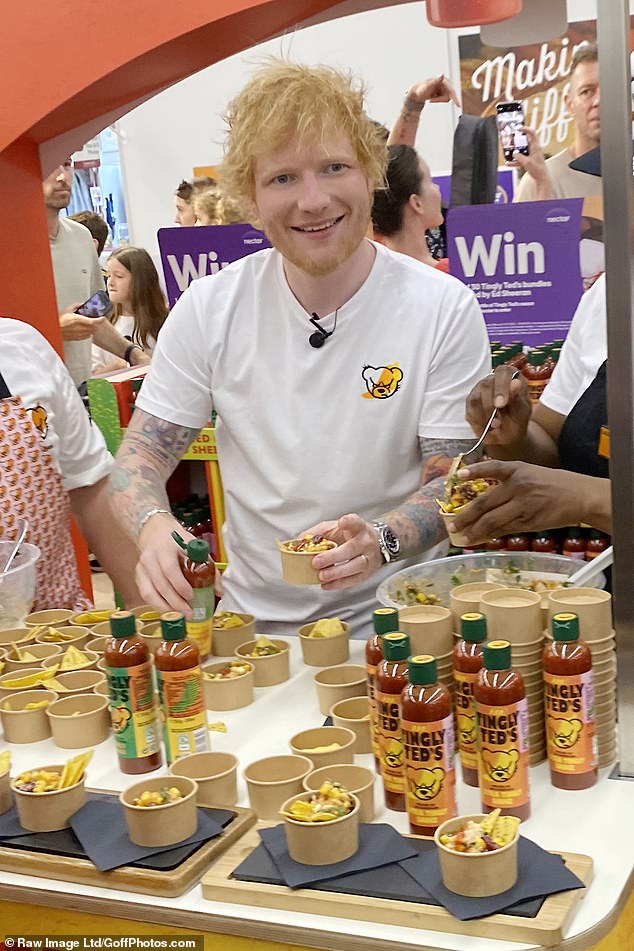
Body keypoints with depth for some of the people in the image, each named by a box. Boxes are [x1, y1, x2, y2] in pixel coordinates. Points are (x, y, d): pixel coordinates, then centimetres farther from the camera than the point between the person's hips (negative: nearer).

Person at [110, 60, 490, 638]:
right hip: (252, 621, 3)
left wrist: (380, 540, -26)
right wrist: (153, 525, -19)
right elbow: (142, 454, 4)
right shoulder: (208, 309, -1)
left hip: (394, 617, -3)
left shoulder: (445, 309, -7)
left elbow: (453, 481, -5)